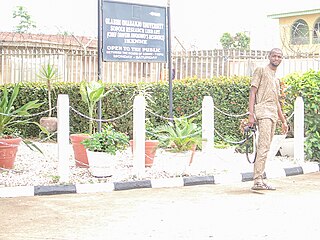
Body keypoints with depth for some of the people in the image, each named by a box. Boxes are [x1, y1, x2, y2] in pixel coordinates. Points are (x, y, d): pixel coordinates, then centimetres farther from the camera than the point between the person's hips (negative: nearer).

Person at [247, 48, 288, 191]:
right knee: (264, 147, -17)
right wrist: (251, 114, -15)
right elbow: (252, 92, -4)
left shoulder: (276, 80, 27)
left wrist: (283, 121, 26)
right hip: (263, 111, -8)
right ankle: (258, 181, -21)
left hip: (273, 115, 8)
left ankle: (259, 180, 6)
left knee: (264, 148, 5)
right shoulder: (261, 71, 4)